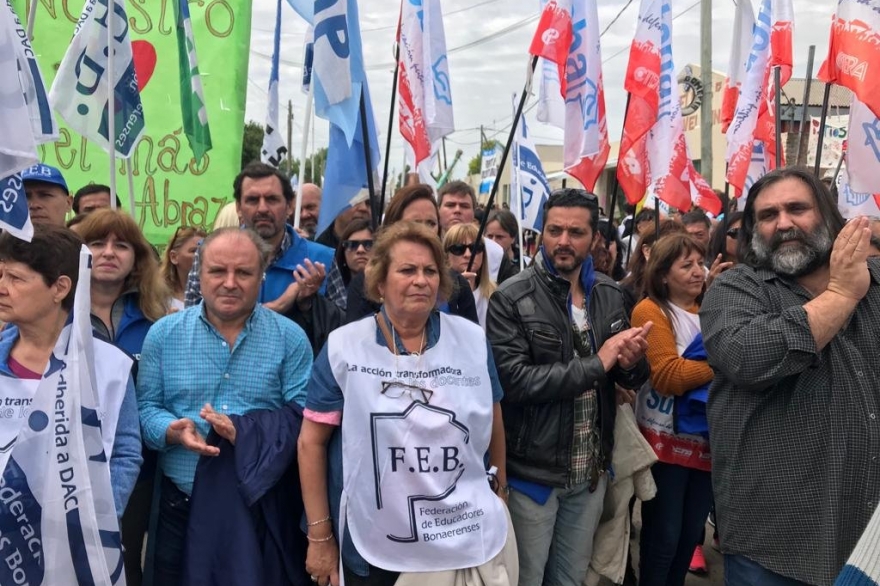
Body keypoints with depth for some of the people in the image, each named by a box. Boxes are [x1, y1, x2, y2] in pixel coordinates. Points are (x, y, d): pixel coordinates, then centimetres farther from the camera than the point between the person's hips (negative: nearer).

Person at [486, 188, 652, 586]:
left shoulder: (609, 294, 4)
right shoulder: (511, 298, -14)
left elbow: (633, 379, 11)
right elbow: (512, 380, -25)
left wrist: (631, 363, -14)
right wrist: (596, 364, -22)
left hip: (591, 470, 5)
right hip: (533, 470, -5)